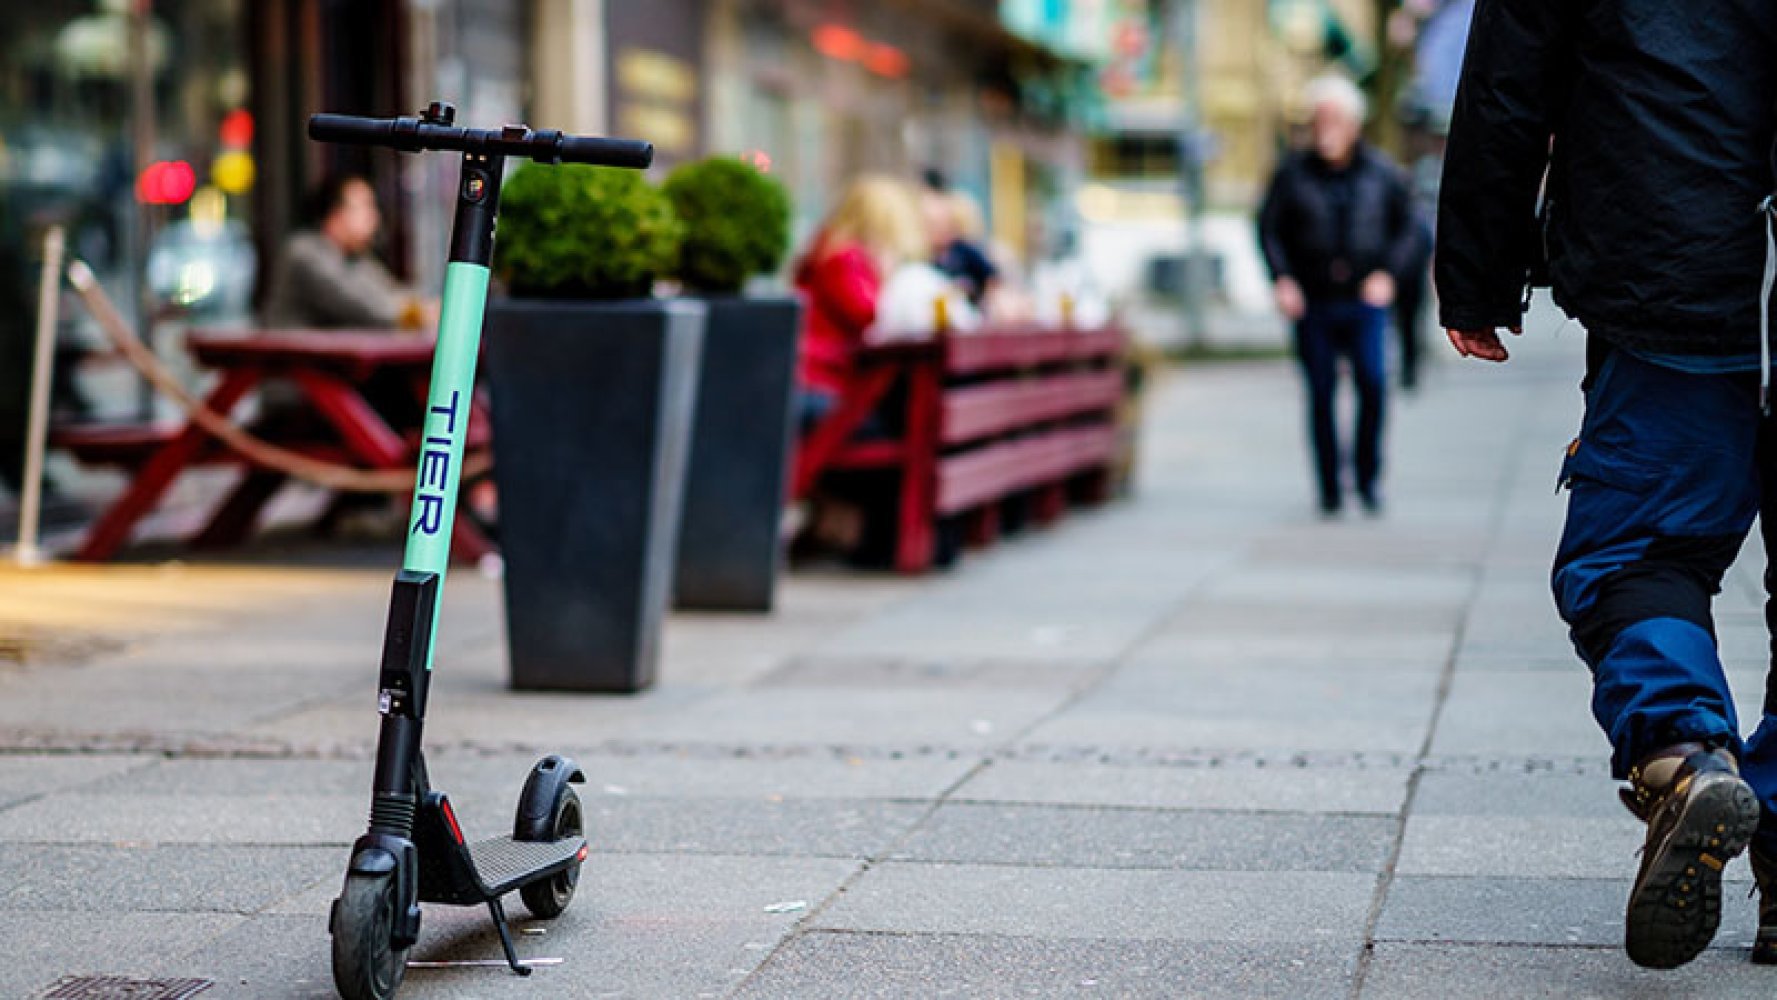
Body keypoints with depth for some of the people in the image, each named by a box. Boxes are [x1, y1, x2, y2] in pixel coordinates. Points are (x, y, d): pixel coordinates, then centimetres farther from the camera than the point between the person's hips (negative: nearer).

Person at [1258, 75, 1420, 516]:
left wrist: (1387, 272, -4)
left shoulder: (1382, 173, 5)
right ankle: (1330, 490, 9)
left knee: (1373, 381, -16)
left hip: (1365, 301, 0)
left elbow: (1405, 228, 11)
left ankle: (1368, 478, -1)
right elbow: (1268, 228, 5)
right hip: (1312, 303, 0)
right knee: (1321, 395, 0)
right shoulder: (1292, 173, 3)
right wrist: (1282, 278, -8)